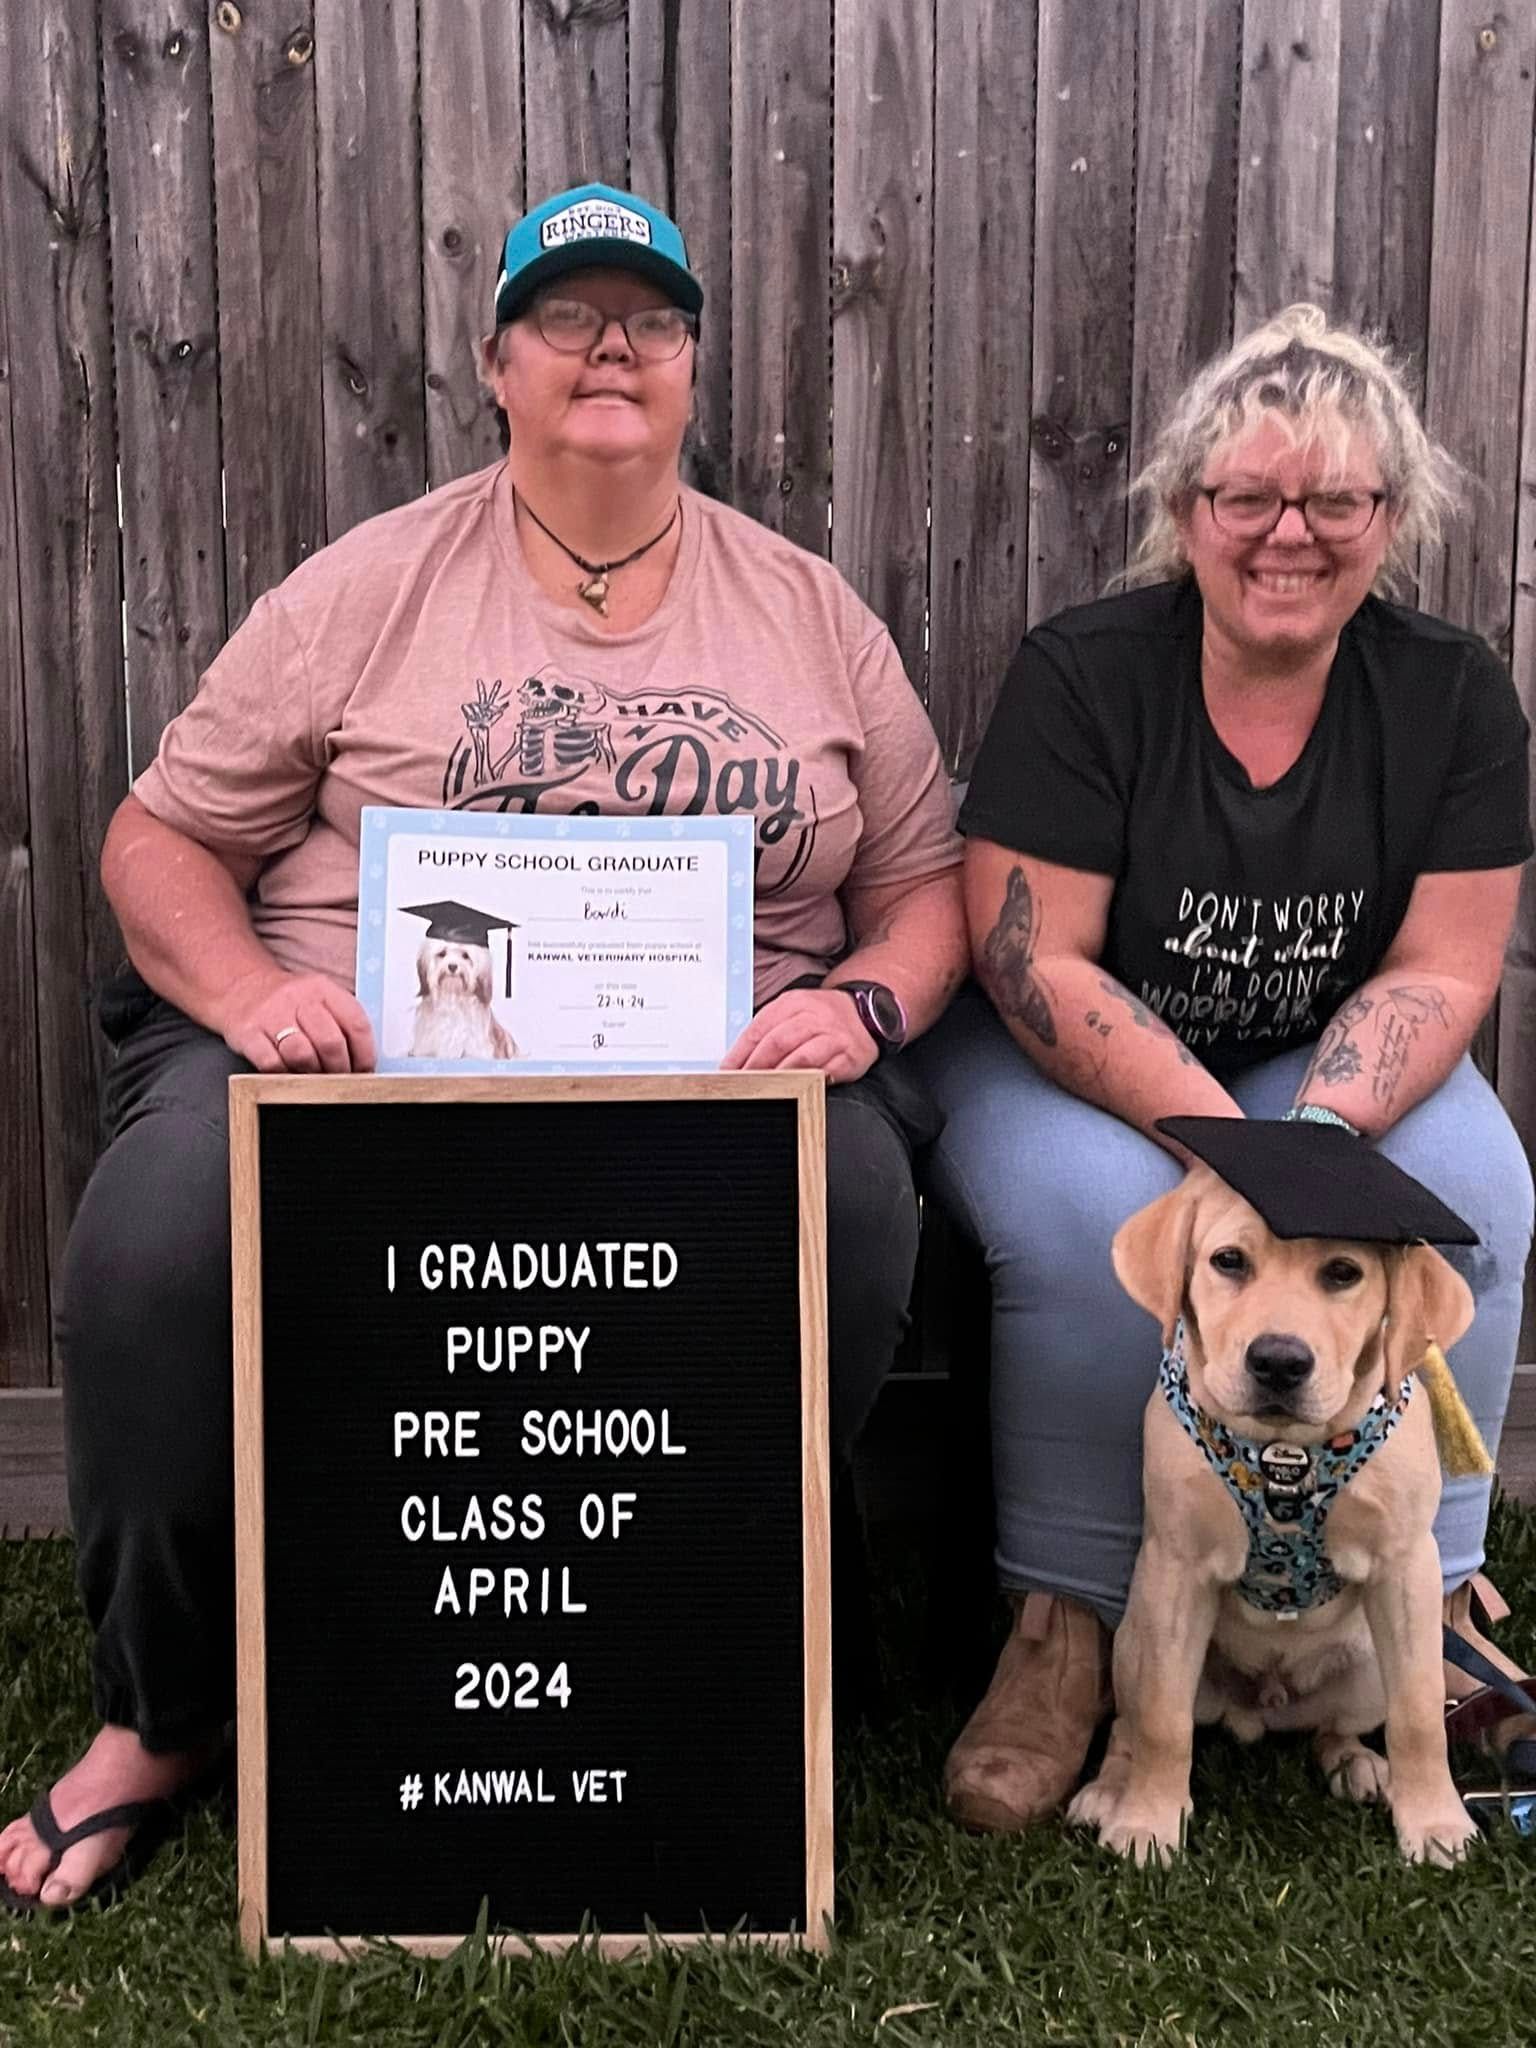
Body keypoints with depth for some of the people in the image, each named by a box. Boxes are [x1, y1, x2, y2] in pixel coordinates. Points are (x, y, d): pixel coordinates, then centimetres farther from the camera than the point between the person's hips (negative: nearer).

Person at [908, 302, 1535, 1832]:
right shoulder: (1080, 677, -14)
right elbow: (1034, 964, -19)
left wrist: (1316, 1132, -27)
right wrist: (1224, 1143, -30)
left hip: (1330, 1067, 3)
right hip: (1068, 1060, -3)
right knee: (1088, 1212, -34)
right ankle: (1063, 1623, -15)